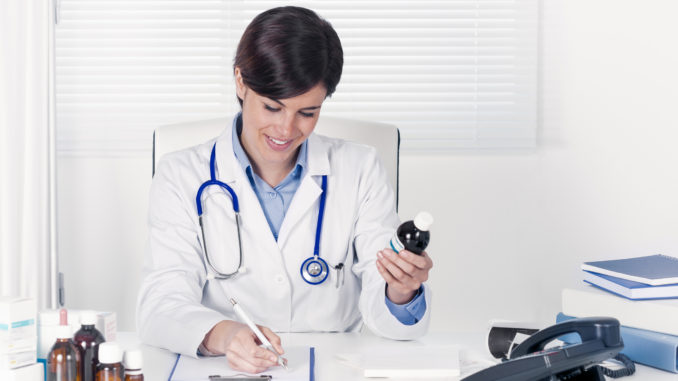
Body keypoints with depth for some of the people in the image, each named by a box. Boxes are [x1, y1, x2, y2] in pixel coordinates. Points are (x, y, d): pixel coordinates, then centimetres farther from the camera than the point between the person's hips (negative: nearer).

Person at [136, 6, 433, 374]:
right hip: (225, 372, 0)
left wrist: (401, 293, -25)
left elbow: (383, 316, -2)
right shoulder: (181, 177, 1)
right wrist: (220, 334, -31)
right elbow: (162, 305, -10)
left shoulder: (359, 171, 3)